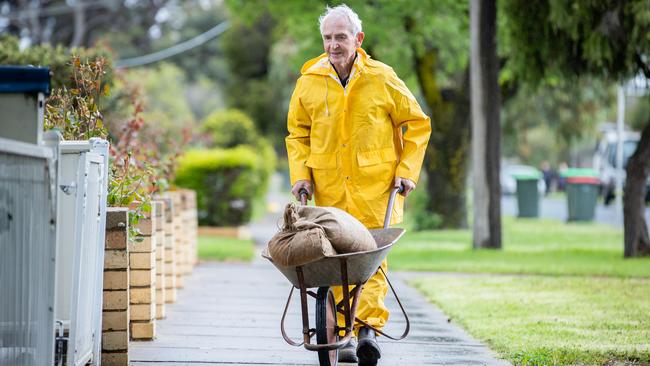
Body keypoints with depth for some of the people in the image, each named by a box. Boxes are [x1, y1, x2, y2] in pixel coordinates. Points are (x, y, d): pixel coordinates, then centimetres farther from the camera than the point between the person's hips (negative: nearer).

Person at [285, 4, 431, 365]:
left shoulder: (381, 78, -1)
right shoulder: (309, 82, 4)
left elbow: (417, 124, 7)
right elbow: (298, 133, 15)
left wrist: (407, 170, 0)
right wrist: (300, 174, 2)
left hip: (376, 185, -2)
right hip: (330, 187, 2)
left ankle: (369, 326, -19)